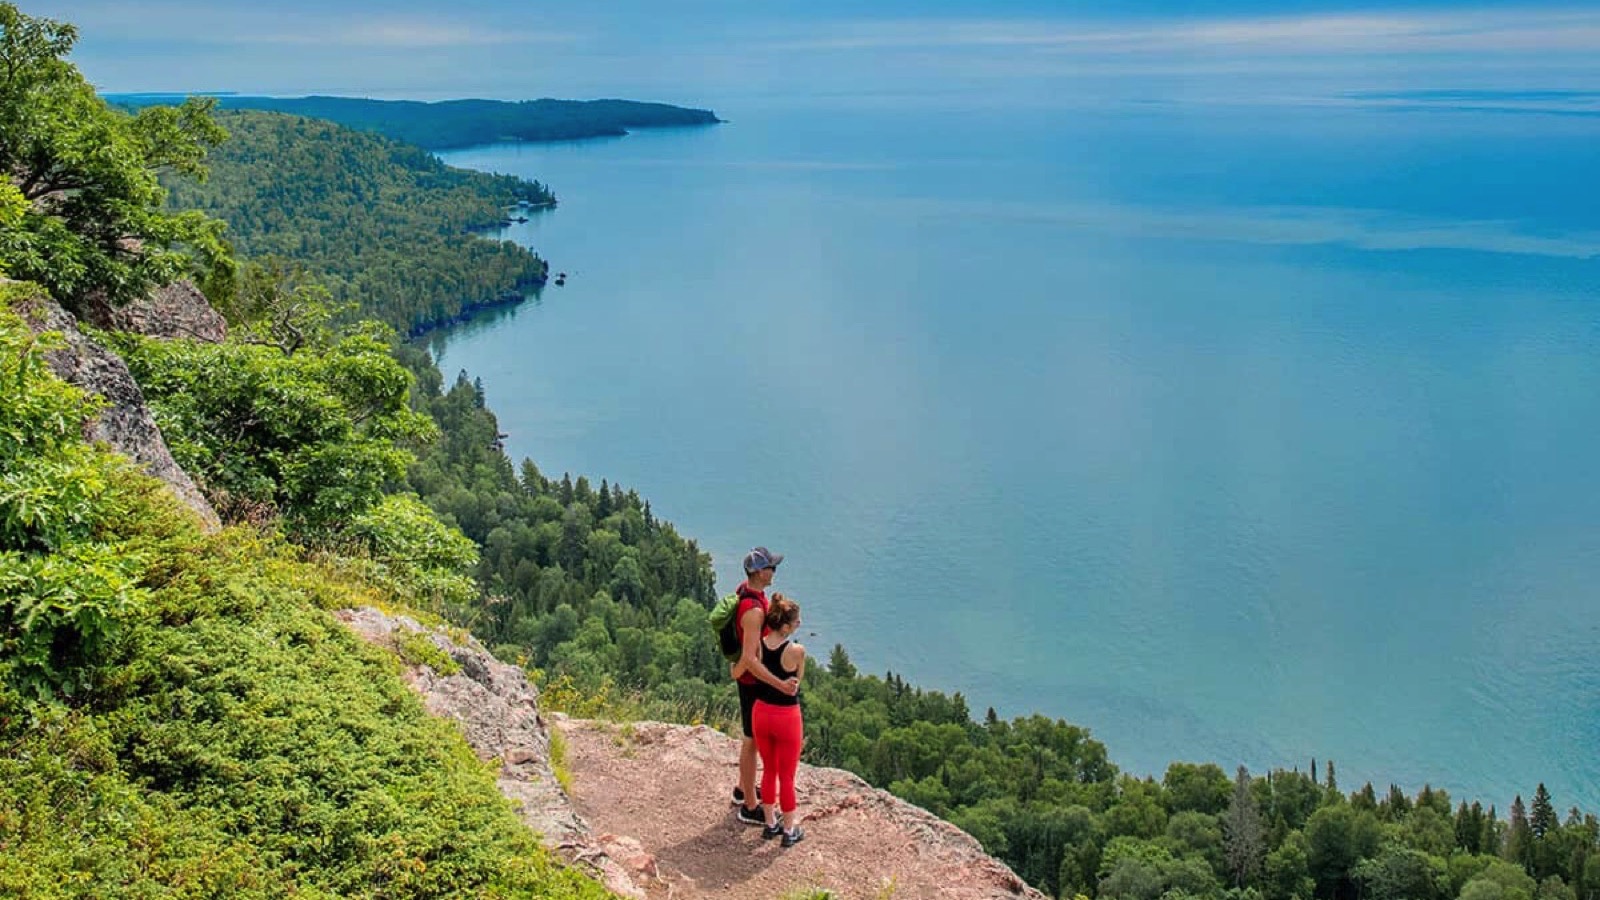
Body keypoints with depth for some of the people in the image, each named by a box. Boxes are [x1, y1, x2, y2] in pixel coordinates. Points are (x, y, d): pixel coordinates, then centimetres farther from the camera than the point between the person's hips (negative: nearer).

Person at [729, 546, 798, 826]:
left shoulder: (746, 591, 0)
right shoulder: (753, 610, -32)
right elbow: (750, 659, -39)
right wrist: (780, 685, -42)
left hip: (750, 677, 10)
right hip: (754, 680, -10)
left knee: (751, 736, 25)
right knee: (753, 741, 3)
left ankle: (743, 789, 43)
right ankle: (750, 807, 16)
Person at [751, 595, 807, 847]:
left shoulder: (757, 645, -10)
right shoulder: (796, 651, -23)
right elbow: (797, 681, -6)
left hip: (760, 713, 5)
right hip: (787, 717, -5)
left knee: (769, 770, 22)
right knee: (787, 777, 12)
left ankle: (770, 823, 35)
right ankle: (789, 830, 25)